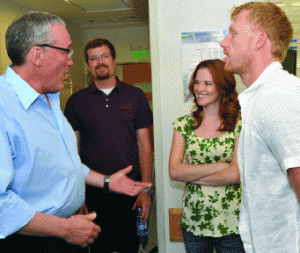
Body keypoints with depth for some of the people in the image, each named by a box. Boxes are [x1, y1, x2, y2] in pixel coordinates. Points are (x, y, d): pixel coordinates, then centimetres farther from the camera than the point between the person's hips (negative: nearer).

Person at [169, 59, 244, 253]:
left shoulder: (240, 124, -8)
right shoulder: (184, 124, 1)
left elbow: (236, 174, -16)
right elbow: (174, 171, -8)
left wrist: (191, 174, -9)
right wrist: (218, 166, -15)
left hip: (231, 224, -2)